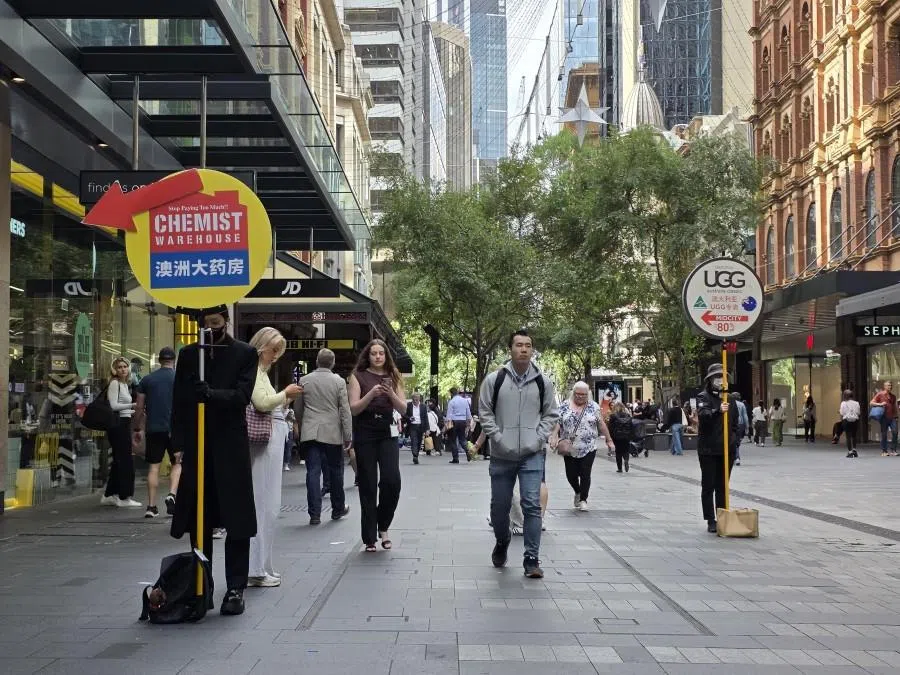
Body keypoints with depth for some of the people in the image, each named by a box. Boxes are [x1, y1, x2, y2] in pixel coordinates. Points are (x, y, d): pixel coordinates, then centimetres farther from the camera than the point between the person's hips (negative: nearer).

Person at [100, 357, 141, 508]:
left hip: (124, 423, 9)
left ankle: (109, 496, 20)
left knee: (119, 460, 12)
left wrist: (135, 412, 13)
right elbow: (113, 405, -16)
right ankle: (124, 497, -1)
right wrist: (132, 406, -21)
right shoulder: (114, 383, -9)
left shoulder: (125, 384, 17)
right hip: (118, 423, -9)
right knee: (126, 460, -7)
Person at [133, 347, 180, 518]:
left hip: (153, 429, 2)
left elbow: (139, 407, 8)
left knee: (154, 466, 6)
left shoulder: (147, 380, 7)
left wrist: (137, 429, 15)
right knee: (177, 464, 10)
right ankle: (172, 494, -12)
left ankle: (151, 506, 5)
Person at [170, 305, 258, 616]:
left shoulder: (245, 353, 1)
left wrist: (211, 394, -28)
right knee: (198, 521, 8)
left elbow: (242, 396, -10)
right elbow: (179, 402, 10)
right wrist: (180, 444, 3)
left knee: (237, 521, -2)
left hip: (231, 447, -3)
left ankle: (236, 588, 3)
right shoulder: (188, 354, 11)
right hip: (196, 448, 3)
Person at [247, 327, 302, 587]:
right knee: (265, 504, -8)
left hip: (271, 439, 10)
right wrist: (285, 392, -6)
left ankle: (260, 567, 15)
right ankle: (257, 568, -5)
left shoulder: (261, 371, 21)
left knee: (265, 504, 10)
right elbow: (261, 402, -19)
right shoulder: (253, 370, -7)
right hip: (266, 440, -10)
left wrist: (287, 399, 10)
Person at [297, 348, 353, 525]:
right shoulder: (339, 381, -4)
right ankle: (338, 509, 23)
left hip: (310, 433, 1)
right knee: (335, 472, 11)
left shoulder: (304, 381, 3)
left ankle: (314, 514, -4)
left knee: (313, 472, 0)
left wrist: (301, 428, 25)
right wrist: (348, 436, -2)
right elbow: (345, 410, -6)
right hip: (333, 434, -1)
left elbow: (298, 409, 10)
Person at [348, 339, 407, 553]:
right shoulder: (358, 376, 2)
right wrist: (371, 394, -21)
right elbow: (353, 409, -6)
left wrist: (391, 393, -14)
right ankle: (369, 539, 7)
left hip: (387, 432, 2)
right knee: (368, 486, -1)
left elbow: (403, 408, 4)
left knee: (392, 480, -13)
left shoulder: (393, 376, 10)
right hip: (364, 433, -2)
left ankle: (383, 527, 9)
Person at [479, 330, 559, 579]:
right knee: (499, 506, 11)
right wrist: (498, 439, -8)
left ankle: (532, 559, -1)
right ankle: (502, 543, 39)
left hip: (532, 456, 0)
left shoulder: (543, 381, 1)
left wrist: (538, 439, -4)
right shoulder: (494, 379, -3)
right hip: (502, 456, 1)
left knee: (532, 506, -8)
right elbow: (485, 412, 1)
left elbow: (551, 414, 8)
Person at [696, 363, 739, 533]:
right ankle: (710, 521, 4)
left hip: (727, 449, 5)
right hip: (708, 449, -5)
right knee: (708, 486, 1)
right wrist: (718, 411, -42)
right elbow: (703, 415, -24)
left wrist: (734, 441, 11)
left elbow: (735, 423, 21)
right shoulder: (703, 397, -4)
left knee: (722, 486, 11)